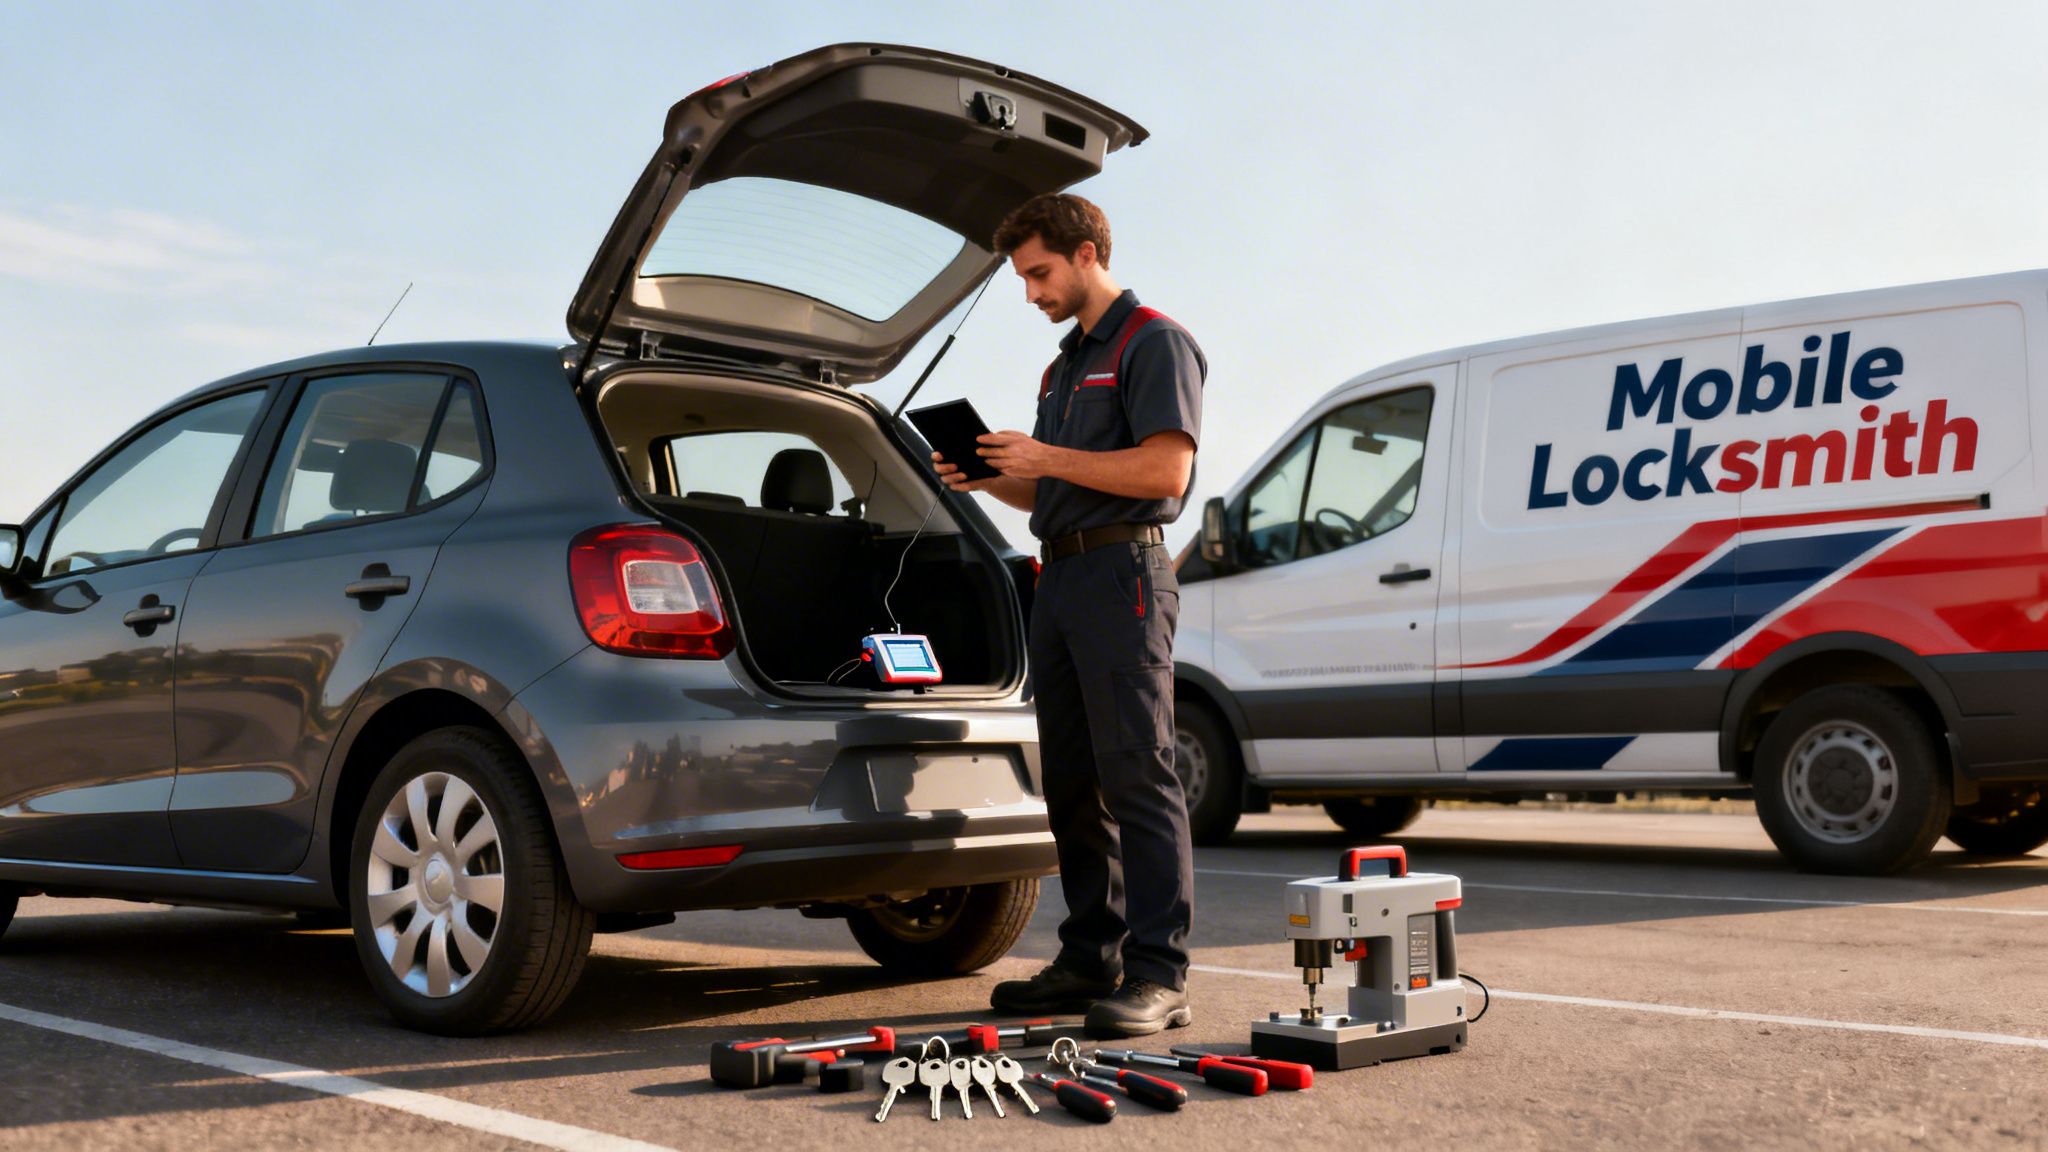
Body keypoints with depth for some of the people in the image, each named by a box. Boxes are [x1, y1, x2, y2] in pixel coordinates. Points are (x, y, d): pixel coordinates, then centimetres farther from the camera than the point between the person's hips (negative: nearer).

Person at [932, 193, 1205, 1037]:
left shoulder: (1152, 343, -4)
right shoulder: (1066, 363, 24)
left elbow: (1166, 468, -16)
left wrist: (1047, 459, -15)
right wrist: (989, 480, 9)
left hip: (1122, 575, -9)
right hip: (1060, 578, 10)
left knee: (1137, 776, -11)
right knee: (1072, 784, 8)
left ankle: (1158, 976, -11)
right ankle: (1090, 960, 14)